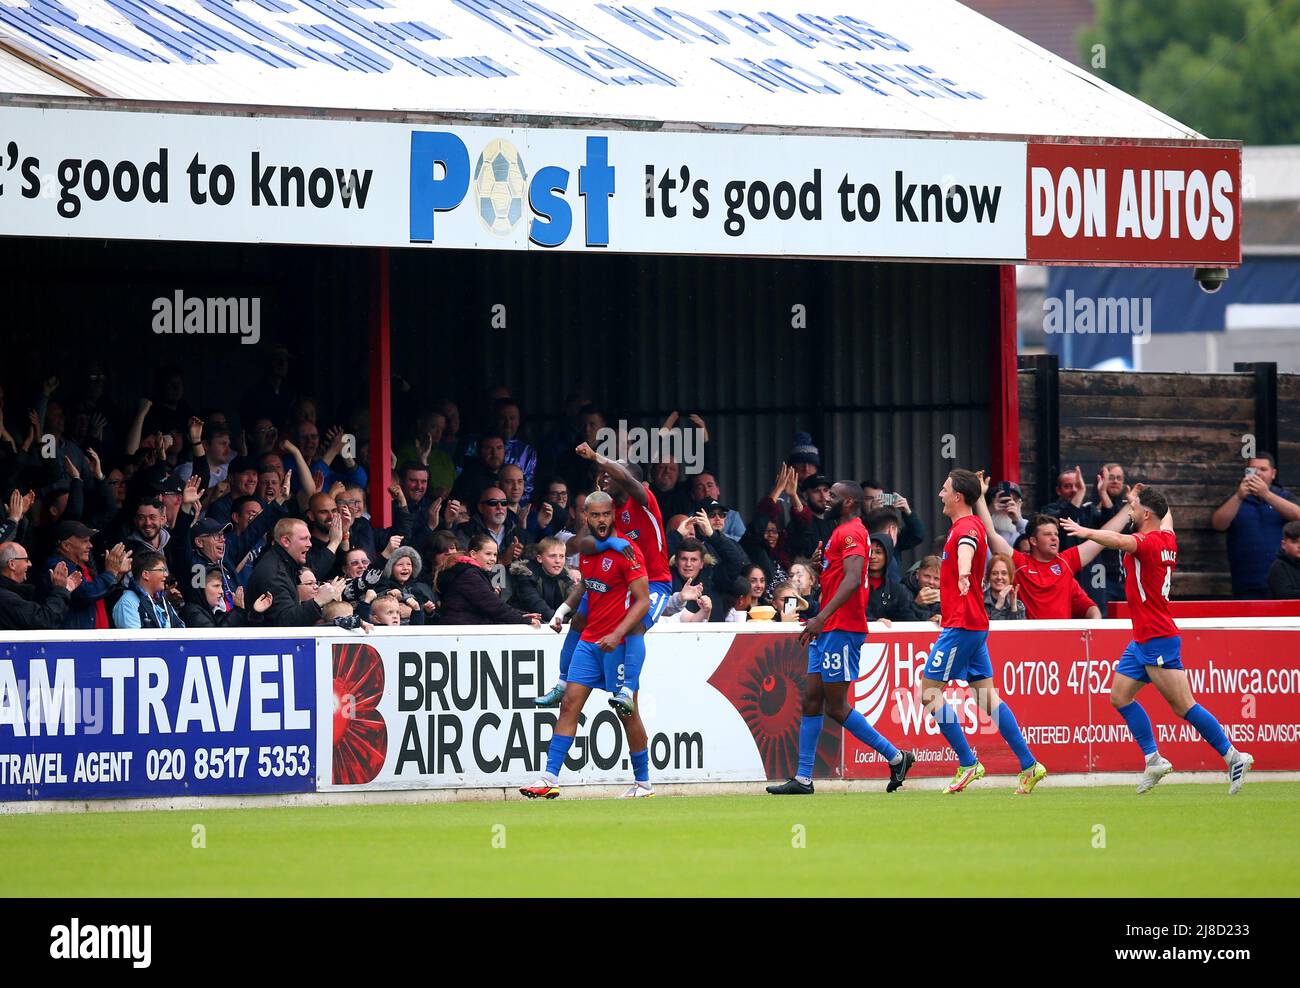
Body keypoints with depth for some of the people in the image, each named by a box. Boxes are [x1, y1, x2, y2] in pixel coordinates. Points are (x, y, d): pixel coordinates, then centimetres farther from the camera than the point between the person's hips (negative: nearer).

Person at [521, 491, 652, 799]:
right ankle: (550, 779, -5)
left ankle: (643, 783, 14)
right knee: (570, 704, -2)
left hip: (618, 643, -6)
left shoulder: (626, 551, -13)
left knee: (627, 712, 1)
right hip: (589, 640, 7)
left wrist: (617, 635, -24)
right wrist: (563, 611, 12)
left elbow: (643, 601, -15)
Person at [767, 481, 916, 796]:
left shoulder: (851, 532, -13)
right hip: (829, 630, 11)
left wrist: (822, 617, -32)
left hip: (842, 630, -11)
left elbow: (853, 580, -26)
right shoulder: (842, 532, 20)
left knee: (837, 706, -8)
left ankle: (896, 757, 0)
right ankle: (803, 779, 7)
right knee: (812, 700, 7)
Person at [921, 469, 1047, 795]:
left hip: (962, 626, -10)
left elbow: (967, 548, -42)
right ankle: (1029, 765, 3)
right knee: (986, 695, 8)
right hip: (976, 625, 10)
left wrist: (963, 574, -63)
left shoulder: (966, 528, -16)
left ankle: (968, 764, -7)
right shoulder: (970, 524, 13)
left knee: (929, 691, -6)